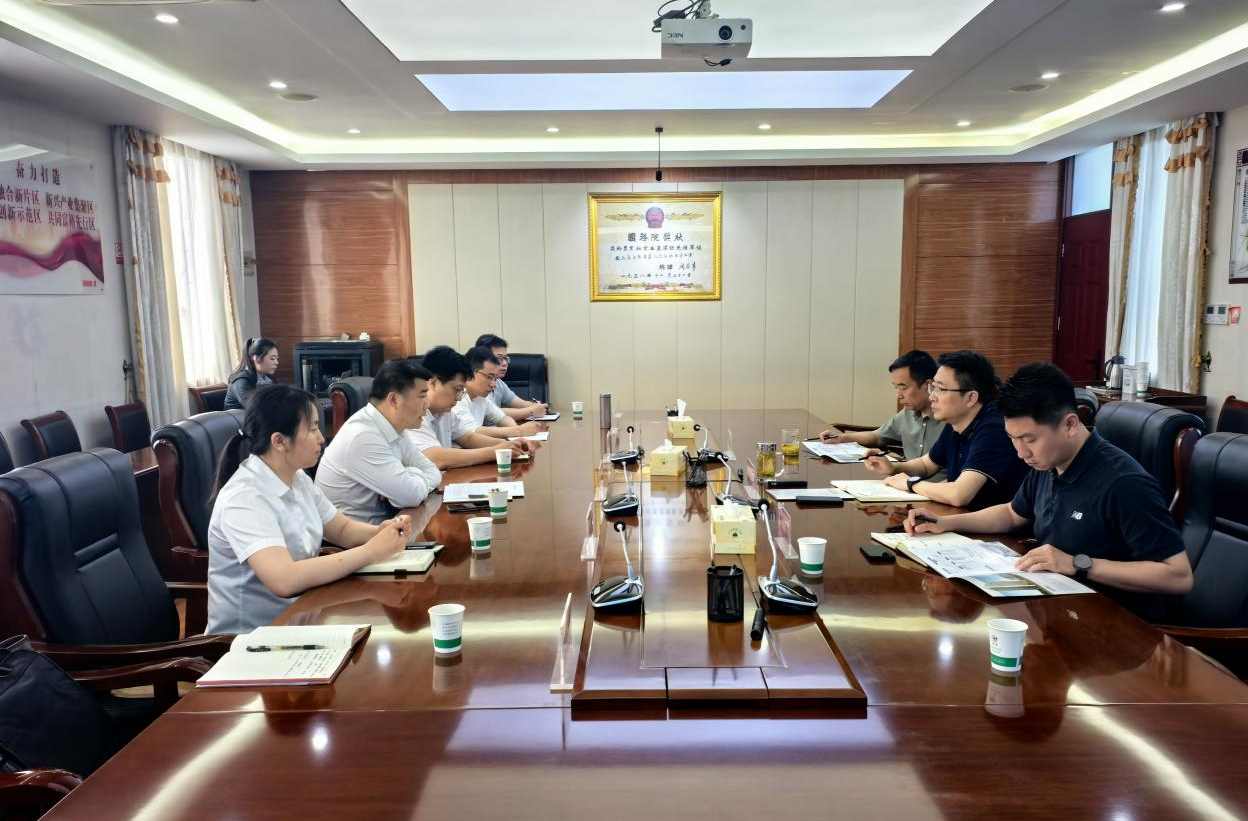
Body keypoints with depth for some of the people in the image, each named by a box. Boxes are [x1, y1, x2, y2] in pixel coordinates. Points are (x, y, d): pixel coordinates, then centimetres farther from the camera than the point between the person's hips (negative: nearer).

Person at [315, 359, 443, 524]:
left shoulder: (393, 427, 1)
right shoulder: (363, 437, -24)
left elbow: (433, 473, 3)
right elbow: (412, 495, -25)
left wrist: (409, 479, -15)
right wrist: (415, 475, -6)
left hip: (380, 519, 7)